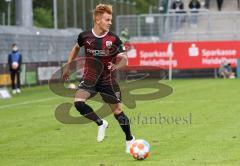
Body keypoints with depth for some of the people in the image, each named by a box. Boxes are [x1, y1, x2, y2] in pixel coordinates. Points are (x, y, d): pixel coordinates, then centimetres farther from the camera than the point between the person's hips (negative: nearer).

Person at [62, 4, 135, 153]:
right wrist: (68, 66, 17)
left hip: (108, 80, -1)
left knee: (117, 110, 4)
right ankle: (101, 124, 1)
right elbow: (76, 48, 15)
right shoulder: (85, 36, -8)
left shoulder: (113, 39, -13)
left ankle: (130, 139, 25)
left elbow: (124, 58, -10)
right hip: (90, 78, 1)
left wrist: (117, 66, -32)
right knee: (78, 102, -22)